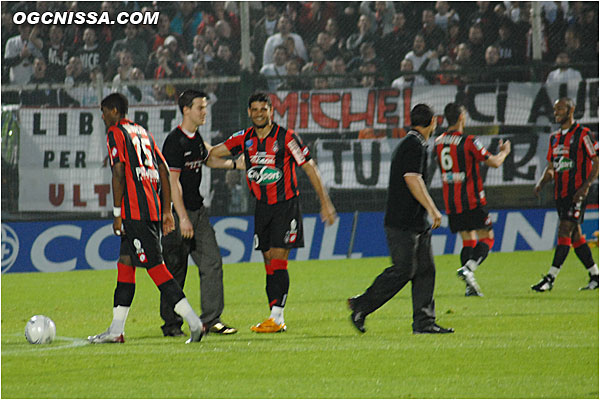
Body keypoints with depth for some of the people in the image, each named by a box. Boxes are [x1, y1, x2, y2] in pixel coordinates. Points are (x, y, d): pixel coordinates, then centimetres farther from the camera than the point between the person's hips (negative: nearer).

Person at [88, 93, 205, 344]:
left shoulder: (115, 133, -3)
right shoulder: (142, 133, 21)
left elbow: (118, 174, -12)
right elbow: (163, 171, 18)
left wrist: (117, 214, -9)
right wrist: (167, 211, 18)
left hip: (134, 210, -9)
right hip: (154, 209, 9)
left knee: (155, 266, -10)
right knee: (125, 264, 13)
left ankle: (194, 322, -17)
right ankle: (116, 331, 15)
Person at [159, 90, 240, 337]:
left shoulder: (196, 138, 11)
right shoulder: (175, 142, -15)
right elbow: (173, 182, -19)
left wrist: (233, 164, 24)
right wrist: (183, 219, -23)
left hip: (197, 210, 8)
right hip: (177, 213, -8)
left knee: (212, 262, 0)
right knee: (175, 270, -1)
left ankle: (211, 319, 3)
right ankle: (171, 324, 9)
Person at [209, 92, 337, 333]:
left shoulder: (286, 137, -10)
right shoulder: (245, 139, 5)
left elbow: (309, 168, -6)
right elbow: (214, 152, 12)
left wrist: (325, 203, -8)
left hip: (286, 204, -5)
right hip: (262, 205, 5)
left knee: (278, 260, -12)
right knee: (269, 261, 5)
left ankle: (276, 317, -15)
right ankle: (276, 319, 7)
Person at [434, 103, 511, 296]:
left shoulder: (438, 142, 6)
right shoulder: (469, 142, -13)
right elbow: (494, 162, -10)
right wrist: (504, 151, 12)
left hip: (451, 202, 6)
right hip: (472, 200, -6)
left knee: (468, 241, 12)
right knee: (487, 239, 2)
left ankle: (470, 286, 1)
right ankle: (468, 269, -20)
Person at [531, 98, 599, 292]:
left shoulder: (582, 134, -6)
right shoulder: (555, 137, 16)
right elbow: (550, 167, 21)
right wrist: (541, 183, 2)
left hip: (576, 193, -8)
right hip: (560, 193, 8)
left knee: (564, 232, -13)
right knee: (575, 236, 9)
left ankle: (550, 278, -17)